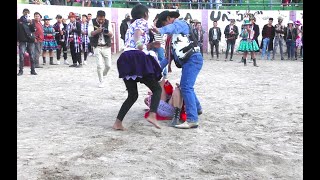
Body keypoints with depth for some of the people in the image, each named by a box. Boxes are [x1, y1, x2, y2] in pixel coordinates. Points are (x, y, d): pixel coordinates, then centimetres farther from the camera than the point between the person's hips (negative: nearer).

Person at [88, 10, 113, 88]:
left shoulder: (107, 22, -1)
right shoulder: (92, 22, -5)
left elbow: (111, 35, -4)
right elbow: (90, 34, -15)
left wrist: (108, 32, -27)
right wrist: (97, 30, -32)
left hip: (106, 47, 2)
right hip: (97, 47, -2)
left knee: (108, 65, 3)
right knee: (99, 65, -8)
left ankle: (103, 75, 34)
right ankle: (101, 82, 7)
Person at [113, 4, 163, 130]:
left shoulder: (131, 25, 33)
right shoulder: (142, 22, 8)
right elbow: (138, 32, -15)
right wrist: (139, 42, -36)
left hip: (125, 60, 7)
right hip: (137, 59, -7)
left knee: (132, 95, 15)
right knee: (157, 88, 1)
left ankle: (118, 123, 5)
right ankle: (152, 115, -22)